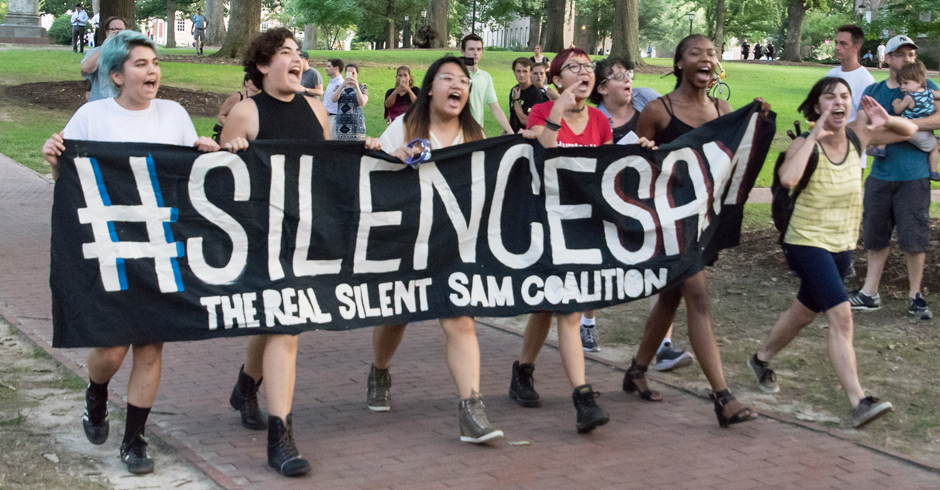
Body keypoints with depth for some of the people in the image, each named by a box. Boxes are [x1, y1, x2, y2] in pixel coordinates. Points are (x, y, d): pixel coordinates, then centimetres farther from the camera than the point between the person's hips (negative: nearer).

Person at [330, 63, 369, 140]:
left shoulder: (362, 88, 9)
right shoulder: (339, 88, 16)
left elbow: (362, 103, -9)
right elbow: (333, 99, -4)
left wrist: (357, 86, -13)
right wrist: (342, 85, -14)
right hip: (341, 124, 3)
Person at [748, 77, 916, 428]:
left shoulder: (856, 136, -3)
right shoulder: (804, 145, -17)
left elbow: (909, 131, 7)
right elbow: (788, 179, -38)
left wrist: (887, 121, -15)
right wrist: (815, 135, -31)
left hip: (843, 245, 7)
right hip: (807, 243, -7)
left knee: (804, 313, 22)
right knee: (841, 315, -20)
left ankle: (761, 359, 47)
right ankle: (859, 402, -22)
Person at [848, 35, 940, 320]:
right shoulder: (873, 91, 12)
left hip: (914, 176, -3)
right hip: (881, 175, 3)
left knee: (914, 238, -3)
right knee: (876, 236, 7)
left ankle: (915, 296, 10)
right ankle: (869, 294, 16)